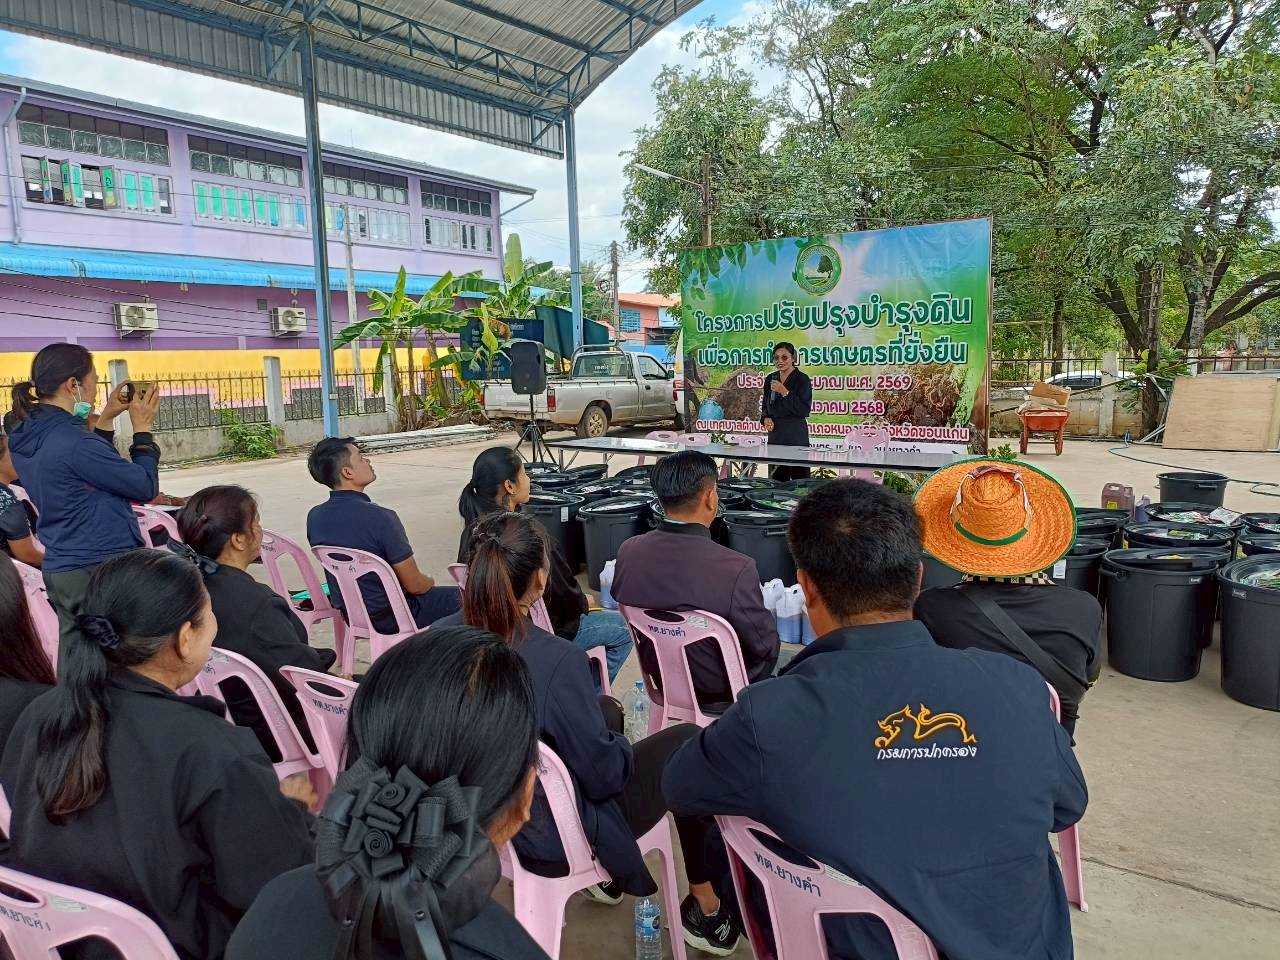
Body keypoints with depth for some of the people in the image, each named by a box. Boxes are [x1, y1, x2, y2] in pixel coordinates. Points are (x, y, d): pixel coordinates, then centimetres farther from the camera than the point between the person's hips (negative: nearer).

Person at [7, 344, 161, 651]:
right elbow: (145, 487, -14)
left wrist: (104, 419, 16)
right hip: (102, 567, -9)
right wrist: (143, 429, -3)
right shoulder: (74, 442, -21)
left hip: (60, 567, 9)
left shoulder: (24, 438, 6)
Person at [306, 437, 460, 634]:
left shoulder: (314, 517, -6)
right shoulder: (380, 518, -28)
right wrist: (430, 583, 4)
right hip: (388, 619, -7)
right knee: (461, 597, 13)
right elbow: (414, 585, -21)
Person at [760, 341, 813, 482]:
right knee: (777, 479, 7)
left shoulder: (802, 379, -6)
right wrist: (766, 418, 4)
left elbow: (804, 410, -13)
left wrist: (784, 392, -17)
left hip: (796, 435, -6)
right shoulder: (770, 379, 12)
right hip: (775, 433, 6)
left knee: (799, 477, -8)